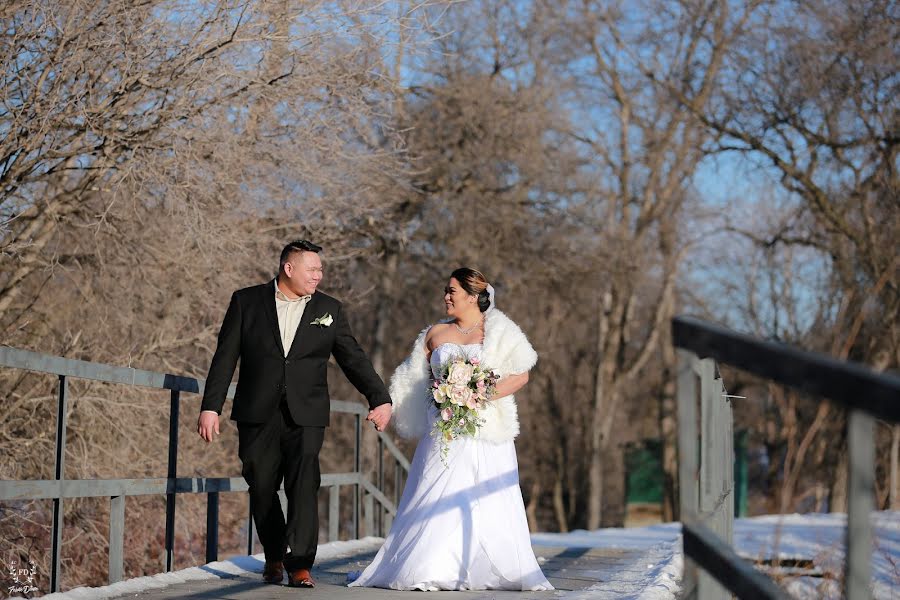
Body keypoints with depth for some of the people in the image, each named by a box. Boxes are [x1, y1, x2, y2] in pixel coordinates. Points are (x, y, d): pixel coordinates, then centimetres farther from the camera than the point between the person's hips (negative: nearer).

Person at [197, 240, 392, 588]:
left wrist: (380, 398, -4)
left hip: (306, 415, 0)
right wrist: (211, 406, -3)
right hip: (257, 414, 0)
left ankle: (300, 565, -9)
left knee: (304, 486, -10)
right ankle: (274, 557, 25)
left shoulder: (329, 310, 8)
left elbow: (353, 359, 7)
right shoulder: (247, 301, 4)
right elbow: (225, 357, 3)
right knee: (262, 487, 7)